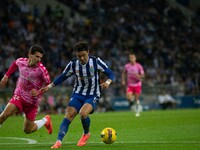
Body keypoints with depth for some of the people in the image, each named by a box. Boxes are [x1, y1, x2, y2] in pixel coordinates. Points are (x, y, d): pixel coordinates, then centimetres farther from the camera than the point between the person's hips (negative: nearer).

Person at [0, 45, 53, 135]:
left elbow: (48, 85, -13)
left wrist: (38, 92, -29)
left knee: (28, 130, 5)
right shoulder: (21, 61, -7)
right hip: (19, 96, 3)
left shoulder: (41, 69, -19)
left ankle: (46, 120, 33)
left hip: (32, 102, -3)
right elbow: (14, 64, 18)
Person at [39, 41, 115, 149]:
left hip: (92, 95, -3)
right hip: (77, 94, 3)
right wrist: (49, 86, 2)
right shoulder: (73, 64, -5)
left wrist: (107, 82, -29)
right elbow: (63, 77, 9)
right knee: (68, 116, -14)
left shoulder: (96, 61, -13)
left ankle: (86, 134, 1)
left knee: (83, 113, -27)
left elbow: (110, 73, -7)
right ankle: (59, 141, -16)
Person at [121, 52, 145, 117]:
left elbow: (142, 75, -3)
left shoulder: (139, 66, -8)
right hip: (129, 85, 1)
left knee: (136, 99, 2)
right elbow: (124, 73, 15)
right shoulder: (127, 66, -3)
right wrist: (123, 80, 3)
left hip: (137, 84, -1)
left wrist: (138, 76, -24)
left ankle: (137, 112, 23)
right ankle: (131, 101, 18)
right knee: (128, 97, -19)